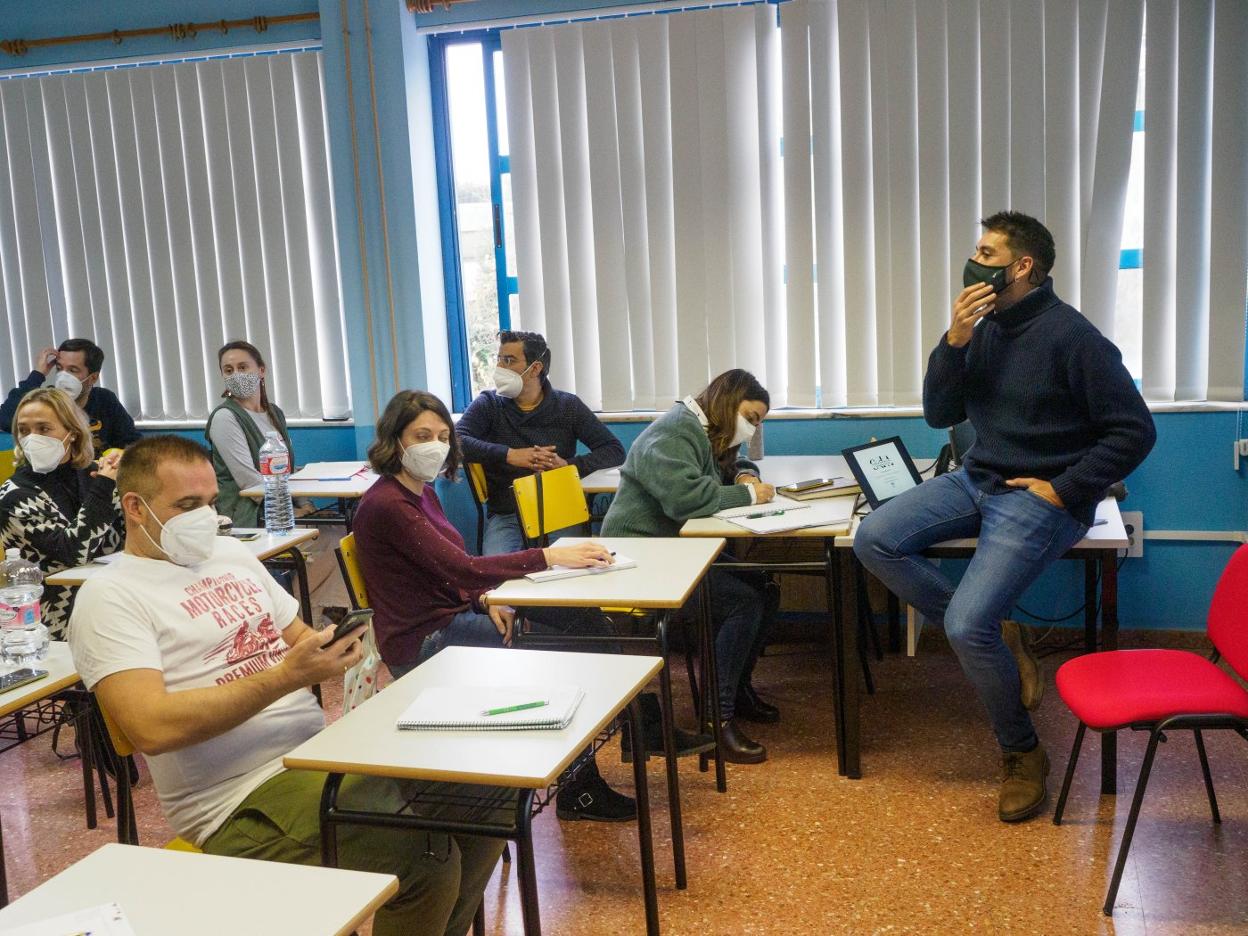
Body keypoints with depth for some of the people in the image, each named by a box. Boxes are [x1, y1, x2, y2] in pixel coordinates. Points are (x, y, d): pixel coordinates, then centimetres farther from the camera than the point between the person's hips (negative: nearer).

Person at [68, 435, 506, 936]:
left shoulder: (230, 551, 15)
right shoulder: (110, 597, -8)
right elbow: (153, 728, -21)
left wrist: (333, 651, -4)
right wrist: (286, 677, -24)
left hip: (325, 749, 8)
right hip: (246, 798, -8)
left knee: (490, 784, 3)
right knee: (429, 858, -25)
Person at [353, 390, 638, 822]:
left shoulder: (423, 493, 13)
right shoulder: (386, 504, -18)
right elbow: (461, 568, -27)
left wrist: (485, 600, -3)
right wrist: (548, 557, -32)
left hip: (453, 618, 9)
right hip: (422, 643, -9)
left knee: (586, 626, -6)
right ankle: (578, 791, -3)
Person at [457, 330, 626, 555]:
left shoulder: (568, 405, 8)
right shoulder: (488, 404, 6)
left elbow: (615, 451, 2)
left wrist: (568, 465, -14)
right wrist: (510, 455, -20)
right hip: (506, 517, -1)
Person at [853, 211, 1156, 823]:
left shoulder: (1070, 336, -15)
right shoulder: (984, 328, 6)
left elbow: (1134, 431, -14)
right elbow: (939, 415, 4)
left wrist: (1063, 489, -15)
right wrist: (954, 342, -10)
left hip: (1038, 497, -7)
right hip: (977, 480, 8)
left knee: (967, 624, -21)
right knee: (875, 539, -13)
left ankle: (1023, 755, 6)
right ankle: (996, 638, 0)